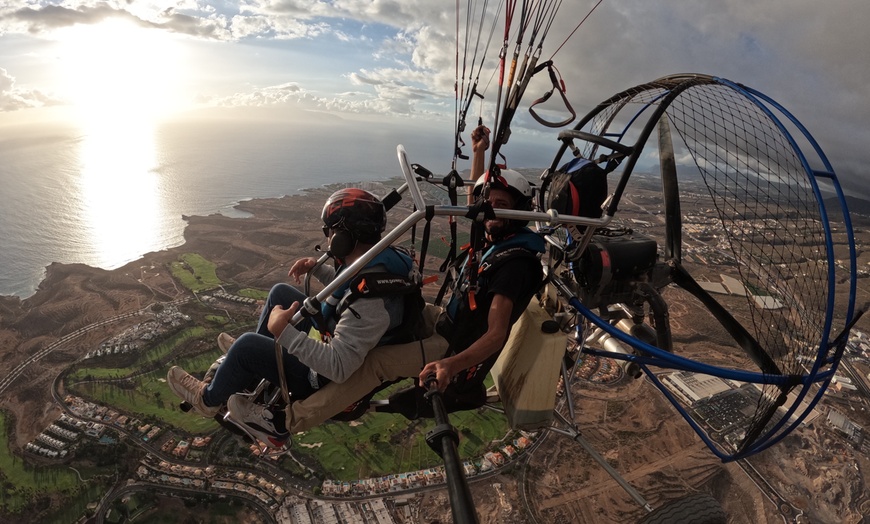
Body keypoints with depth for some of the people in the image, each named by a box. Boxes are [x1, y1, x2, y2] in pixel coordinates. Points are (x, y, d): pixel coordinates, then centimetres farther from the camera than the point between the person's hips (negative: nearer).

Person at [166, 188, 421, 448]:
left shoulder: (370, 301, -38)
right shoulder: (384, 258, -10)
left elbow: (338, 367, -37)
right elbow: (347, 287, 13)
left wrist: (284, 332, -32)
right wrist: (318, 268, 0)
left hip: (334, 378, -9)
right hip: (341, 343, 9)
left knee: (247, 345, -9)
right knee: (280, 293, 13)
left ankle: (209, 399, 23)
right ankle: (251, 360, 34)